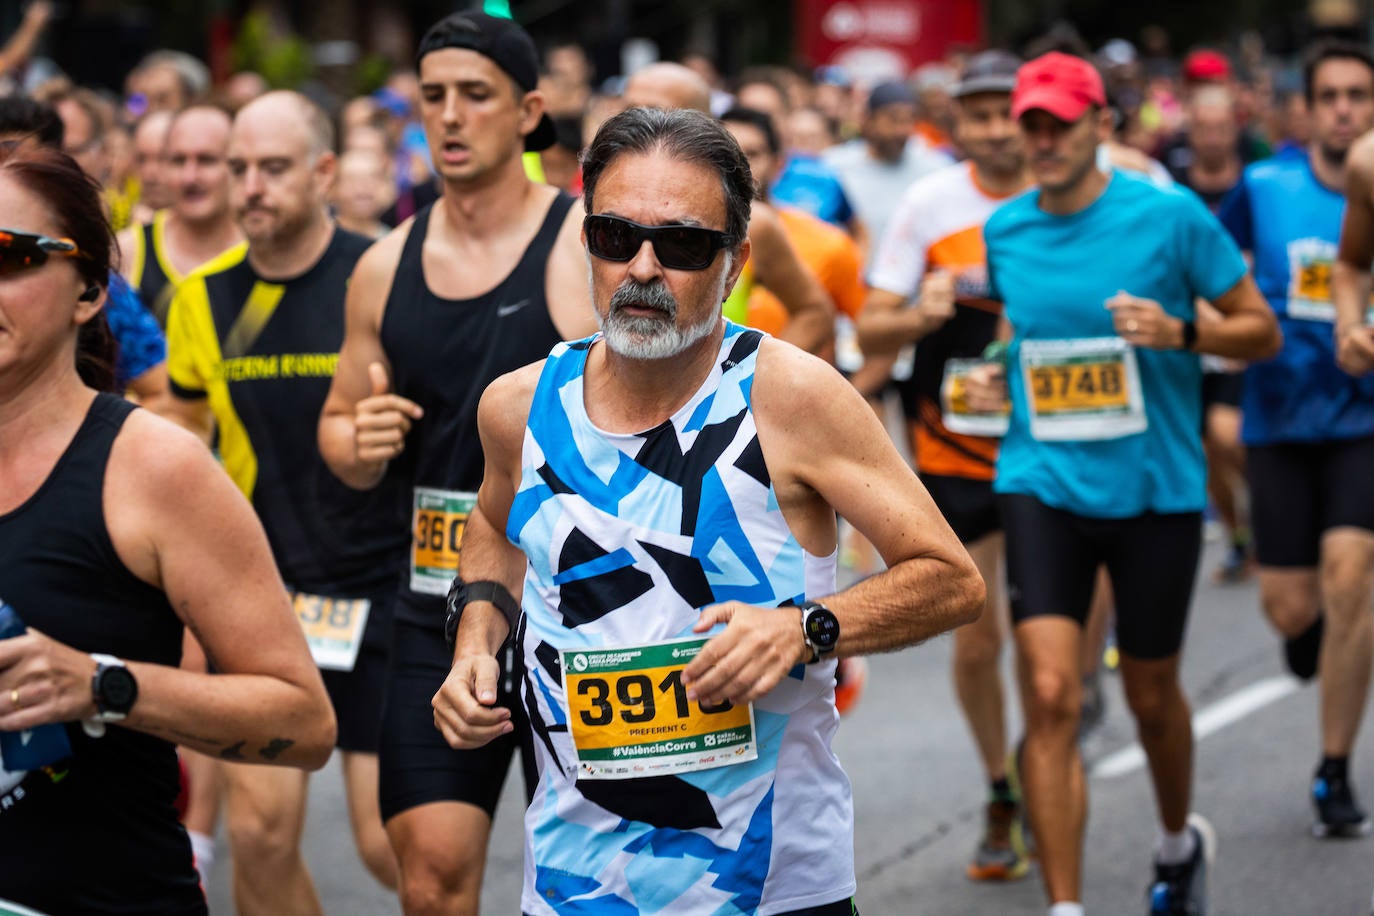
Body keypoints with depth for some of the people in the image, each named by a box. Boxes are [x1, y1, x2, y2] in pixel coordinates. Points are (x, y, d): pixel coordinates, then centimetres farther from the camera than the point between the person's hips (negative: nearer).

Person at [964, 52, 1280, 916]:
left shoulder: (1170, 215, -8)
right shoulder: (1004, 231, 3)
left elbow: (1263, 330, -3)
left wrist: (1180, 332, -21)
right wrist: (995, 376, 4)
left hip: (1155, 487, -2)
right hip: (1043, 485, 2)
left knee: (1152, 696, 14)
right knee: (1050, 694, -13)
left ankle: (1180, 840, 44)